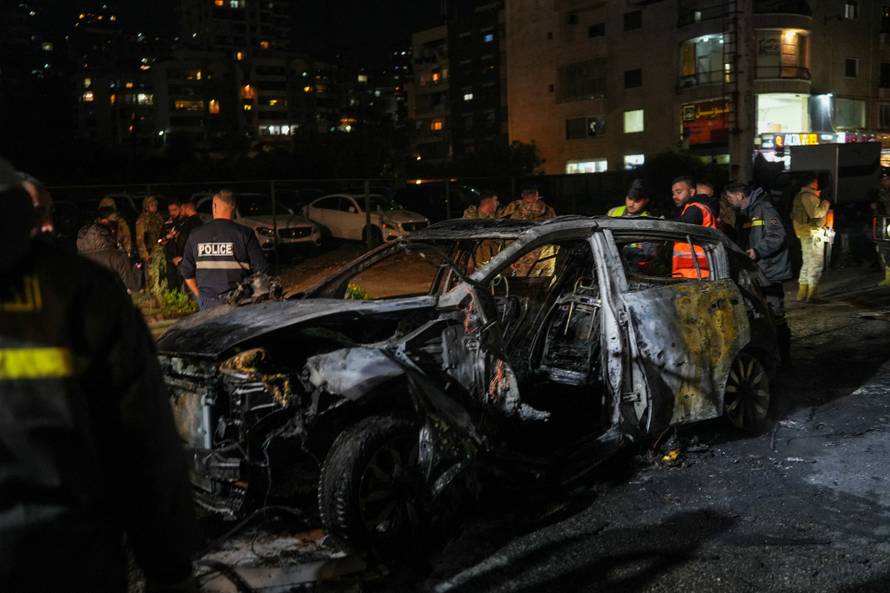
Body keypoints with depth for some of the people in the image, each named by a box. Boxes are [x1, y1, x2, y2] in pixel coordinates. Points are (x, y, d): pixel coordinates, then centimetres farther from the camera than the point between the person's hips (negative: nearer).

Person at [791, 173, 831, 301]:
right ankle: (811, 294, -10)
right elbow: (815, 213, -24)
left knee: (807, 263, 15)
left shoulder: (800, 195, 17)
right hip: (813, 232, -11)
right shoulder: (808, 195, -15)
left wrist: (817, 198, 19)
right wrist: (825, 204, -8)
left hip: (805, 233, 11)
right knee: (816, 264, -8)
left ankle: (802, 294, 18)